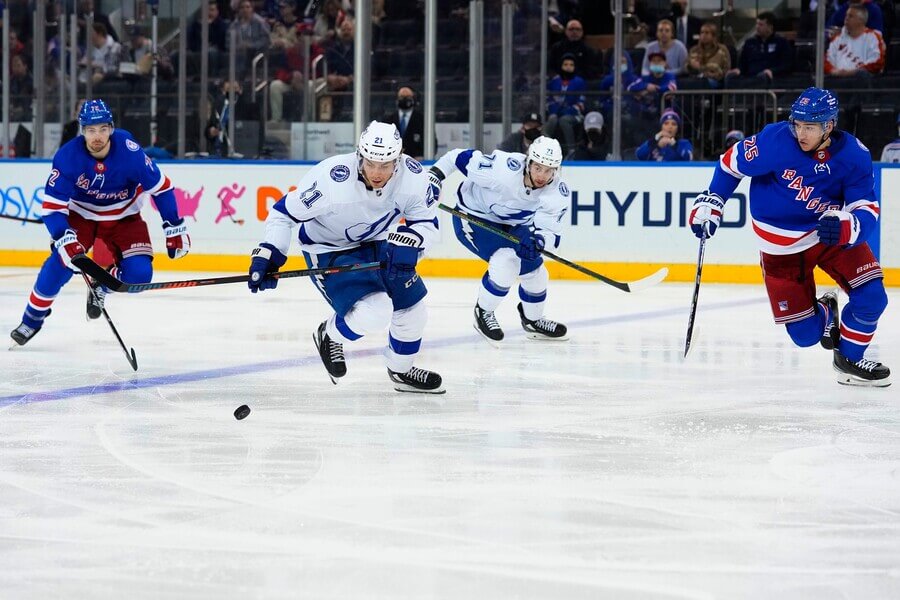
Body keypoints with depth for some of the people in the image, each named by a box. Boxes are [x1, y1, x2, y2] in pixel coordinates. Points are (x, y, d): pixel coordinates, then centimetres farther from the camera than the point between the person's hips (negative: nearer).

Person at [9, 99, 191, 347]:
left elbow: (160, 186, -15)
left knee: (139, 274, -17)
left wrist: (175, 227, -12)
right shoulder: (67, 156, -27)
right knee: (62, 260, -24)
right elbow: (53, 204, -25)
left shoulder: (129, 150, -28)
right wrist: (63, 238, -41)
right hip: (81, 214, -1)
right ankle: (32, 318, -4)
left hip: (124, 217, 1)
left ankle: (100, 287, 17)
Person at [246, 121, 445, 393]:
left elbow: (427, 222, -8)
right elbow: (284, 212, -22)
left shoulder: (413, 175, -21)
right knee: (373, 312, -25)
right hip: (329, 249, -6)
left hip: (377, 243, 6)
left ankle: (402, 371, 38)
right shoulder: (331, 178, -34)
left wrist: (407, 244, -28)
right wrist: (268, 254, -28)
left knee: (412, 307, 9)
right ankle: (330, 335, 8)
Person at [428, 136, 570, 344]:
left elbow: (550, 232, -24)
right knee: (506, 262, -26)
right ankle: (483, 313, -3)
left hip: (512, 225, 6)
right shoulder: (502, 169, -36)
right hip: (473, 217, -6)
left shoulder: (558, 193, -21)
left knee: (535, 271, 5)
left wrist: (538, 239, -45)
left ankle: (533, 321, 34)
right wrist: (435, 175, -24)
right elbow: (459, 157, -25)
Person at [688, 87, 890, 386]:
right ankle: (824, 312, 36)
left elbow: (867, 210, -17)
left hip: (833, 232, 2)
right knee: (805, 334, -3)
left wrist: (846, 226, -38)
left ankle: (849, 359, 12)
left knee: (871, 296, -16)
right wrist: (710, 203, -8)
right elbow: (732, 161, -8)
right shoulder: (776, 140, -24)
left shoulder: (854, 156, -18)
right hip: (782, 245, -2)